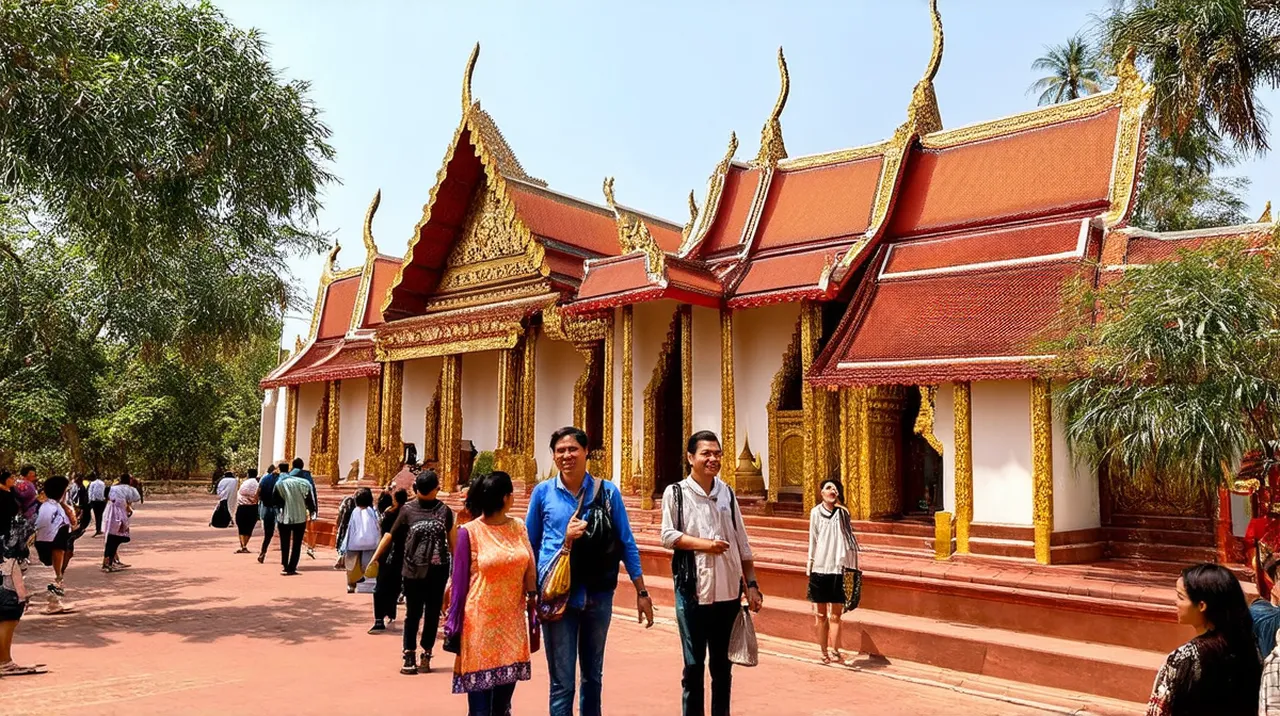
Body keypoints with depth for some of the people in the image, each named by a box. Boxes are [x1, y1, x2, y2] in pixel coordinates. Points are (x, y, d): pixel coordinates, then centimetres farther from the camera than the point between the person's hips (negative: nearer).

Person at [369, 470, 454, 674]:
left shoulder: (444, 510, 1)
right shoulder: (408, 510, -2)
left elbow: (451, 540, 8)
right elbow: (391, 535, 2)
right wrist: (375, 558, 1)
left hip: (438, 570, 1)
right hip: (413, 571, -1)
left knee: (433, 613, 8)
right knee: (413, 613, 5)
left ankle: (426, 656, 21)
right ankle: (409, 656, 14)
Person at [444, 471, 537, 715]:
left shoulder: (519, 527, 6)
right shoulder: (469, 532, -8)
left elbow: (530, 573, 8)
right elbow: (459, 582, -5)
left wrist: (533, 615, 5)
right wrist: (453, 628, -3)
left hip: (512, 624, 4)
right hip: (480, 625, -4)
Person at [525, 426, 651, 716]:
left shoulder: (607, 491, -1)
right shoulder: (543, 492, -1)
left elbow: (627, 543, 2)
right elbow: (529, 544, 9)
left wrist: (641, 592, 1)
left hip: (597, 594, 1)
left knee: (593, 674, 17)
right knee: (562, 681, 4)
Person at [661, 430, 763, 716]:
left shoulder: (727, 493, 7)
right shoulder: (675, 492, -3)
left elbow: (742, 543, 9)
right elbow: (667, 536, -6)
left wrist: (751, 584, 5)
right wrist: (703, 544, -17)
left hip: (728, 590, 3)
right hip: (692, 589, -3)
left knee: (722, 663, 13)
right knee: (694, 663, 7)